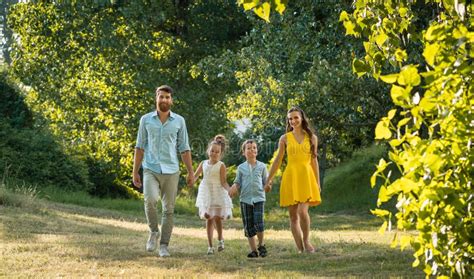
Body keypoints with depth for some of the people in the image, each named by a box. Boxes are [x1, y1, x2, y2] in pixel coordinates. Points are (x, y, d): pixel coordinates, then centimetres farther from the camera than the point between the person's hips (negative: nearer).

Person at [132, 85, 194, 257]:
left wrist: (190, 172, 2)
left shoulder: (179, 121, 5)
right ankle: (154, 232, 0)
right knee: (150, 200, -24)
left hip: (171, 171, 1)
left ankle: (164, 246, 10)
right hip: (151, 170, -1)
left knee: (168, 209, 2)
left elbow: (184, 149, 8)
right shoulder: (146, 120, 5)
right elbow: (140, 147, 7)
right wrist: (135, 172, 3)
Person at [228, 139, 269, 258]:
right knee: (248, 226, 1)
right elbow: (238, 182, 11)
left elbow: (266, 181, 11)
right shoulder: (241, 167, 7)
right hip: (245, 199, 2)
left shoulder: (262, 166, 6)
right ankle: (253, 250, 8)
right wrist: (234, 187, -11)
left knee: (258, 222, -16)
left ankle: (261, 245, 6)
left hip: (259, 198, -2)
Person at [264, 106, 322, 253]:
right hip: (290, 177, 1)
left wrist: (318, 182, 11)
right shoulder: (285, 138, 6)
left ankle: (306, 240, 3)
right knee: (293, 215, 1)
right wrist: (269, 180, 7)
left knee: (303, 211, -19)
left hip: (306, 176, -1)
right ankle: (300, 249, 6)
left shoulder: (311, 137, 8)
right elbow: (277, 161, 10)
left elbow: (314, 161, 13)